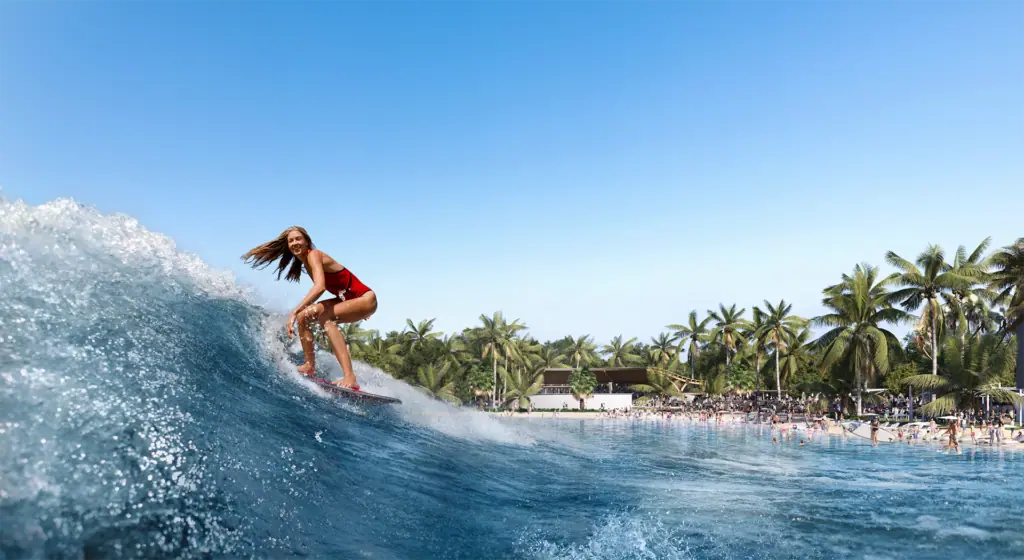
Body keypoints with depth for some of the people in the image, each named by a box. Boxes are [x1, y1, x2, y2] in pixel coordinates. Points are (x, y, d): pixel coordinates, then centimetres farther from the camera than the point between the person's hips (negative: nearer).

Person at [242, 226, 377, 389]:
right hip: (346, 299, 9)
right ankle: (309, 366, 3)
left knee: (325, 317, -31)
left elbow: (320, 287, -35)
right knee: (303, 316, 0)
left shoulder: (313, 255, -19)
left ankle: (350, 377, -40)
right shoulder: (305, 261, 7)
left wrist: (294, 312, -41)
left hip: (365, 298, -9)